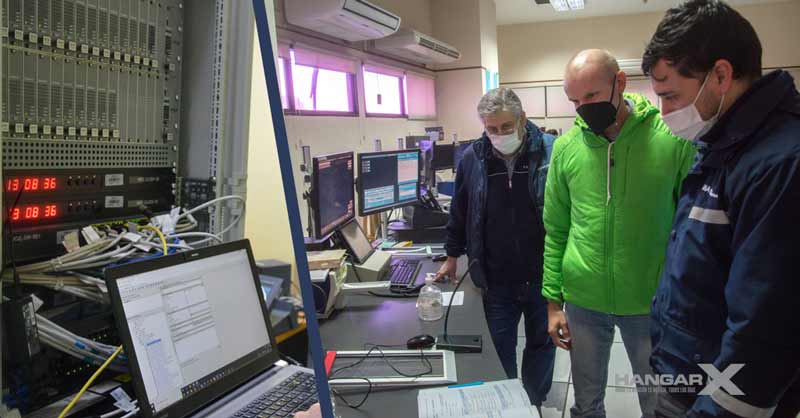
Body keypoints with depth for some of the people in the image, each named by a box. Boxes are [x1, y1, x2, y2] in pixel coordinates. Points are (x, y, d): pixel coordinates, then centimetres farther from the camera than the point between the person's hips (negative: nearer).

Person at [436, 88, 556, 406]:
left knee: (541, 344, 18)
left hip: (543, 276, 0)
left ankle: (534, 403, 40)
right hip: (496, 281, 1)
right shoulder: (472, 158, -4)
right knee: (500, 350, 10)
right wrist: (452, 256, 15)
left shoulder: (551, 152, -12)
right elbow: (459, 212, 8)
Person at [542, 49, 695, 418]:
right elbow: (555, 231, 3)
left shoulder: (674, 139, -10)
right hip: (583, 302, 2)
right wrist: (553, 300, 2)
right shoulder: (565, 147, -2)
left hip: (652, 303, -2)